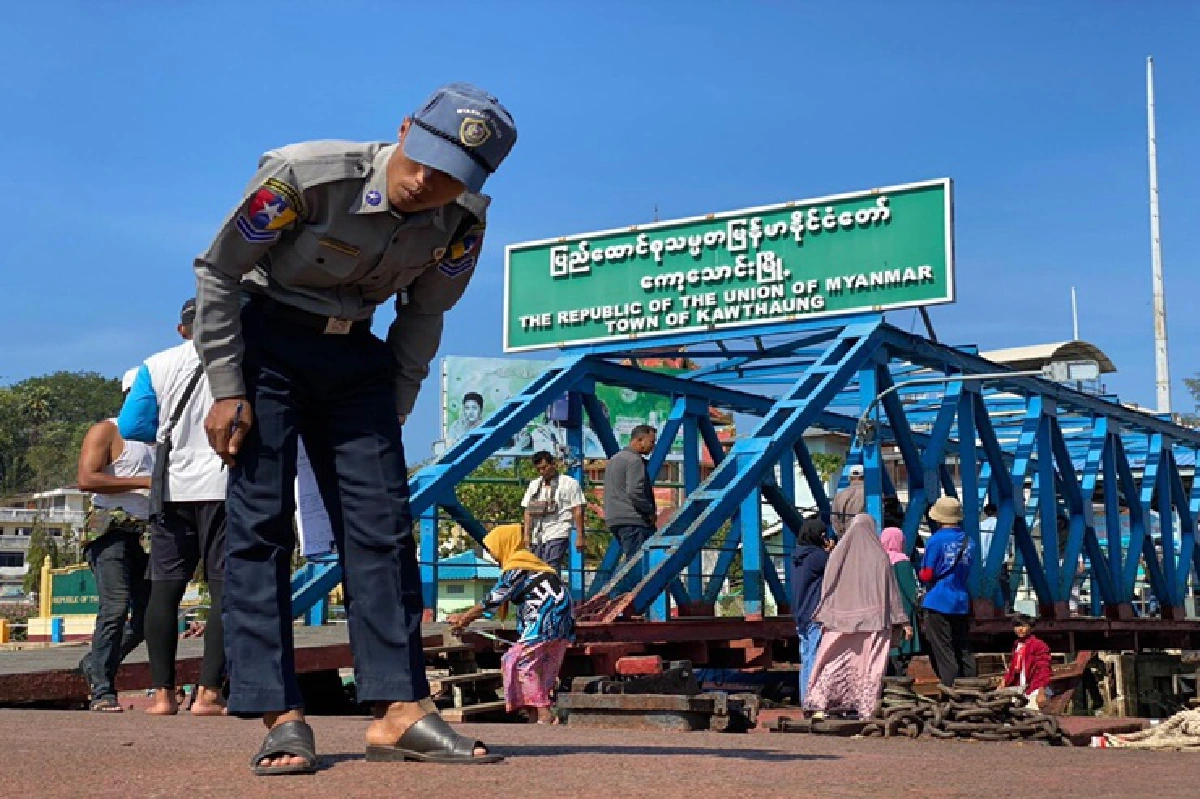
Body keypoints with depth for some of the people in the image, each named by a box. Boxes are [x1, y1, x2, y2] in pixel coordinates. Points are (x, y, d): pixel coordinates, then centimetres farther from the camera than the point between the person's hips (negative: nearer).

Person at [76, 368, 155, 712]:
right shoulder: (106, 431, 0)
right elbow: (86, 479, -14)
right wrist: (143, 482, -17)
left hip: (143, 535, 8)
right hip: (110, 530, -8)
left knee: (149, 612, 2)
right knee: (116, 607, -18)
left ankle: (96, 664, 22)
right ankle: (102, 691, -13)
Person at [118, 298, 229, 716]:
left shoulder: (157, 365, 5)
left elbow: (131, 425, 3)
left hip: (174, 488, 2)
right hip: (223, 487, -2)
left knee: (165, 587, 7)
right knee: (224, 587, -2)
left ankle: (163, 692, 5)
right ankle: (208, 692, -9)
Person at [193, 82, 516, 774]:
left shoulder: (464, 222, -13)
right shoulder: (307, 175, -25)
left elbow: (423, 315, 4)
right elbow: (218, 271, -14)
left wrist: (392, 413, 3)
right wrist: (228, 389, -14)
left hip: (356, 358, 4)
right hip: (266, 347, -4)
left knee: (382, 525, -3)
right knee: (261, 523, -10)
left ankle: (400, 709, -1)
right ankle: (280, 716, -7)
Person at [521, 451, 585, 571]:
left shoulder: (569, 483, 3)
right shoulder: (534, 485, 19)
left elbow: (578, 510, -1)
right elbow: (528, 511, 17)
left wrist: (579, 537, -6)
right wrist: (527, 535, 7)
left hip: (557, 535, -6)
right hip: (537, 537, 6)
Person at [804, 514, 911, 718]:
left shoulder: (838, 554, 2)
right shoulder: (880, 557, -3)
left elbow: (827, 588, 4)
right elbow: (892, 591, -1)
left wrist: (824, 617, 11)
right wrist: (903, 621, 3)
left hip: (840, 619, 2)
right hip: (872, 620, -2)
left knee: (834, 663, 6)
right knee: (869, 663, 3)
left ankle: (819, 702, -5)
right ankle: (866, 709, 2)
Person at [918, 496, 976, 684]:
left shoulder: (936, 540, -10)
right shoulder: (968, 542, 7)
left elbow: (926, 575, -10)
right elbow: (969, 573, 14)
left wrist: (922, 573, 11)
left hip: (938, 602, -6)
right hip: (962, 603, 6)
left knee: (943, 653, -1)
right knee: (964, 651, 13)